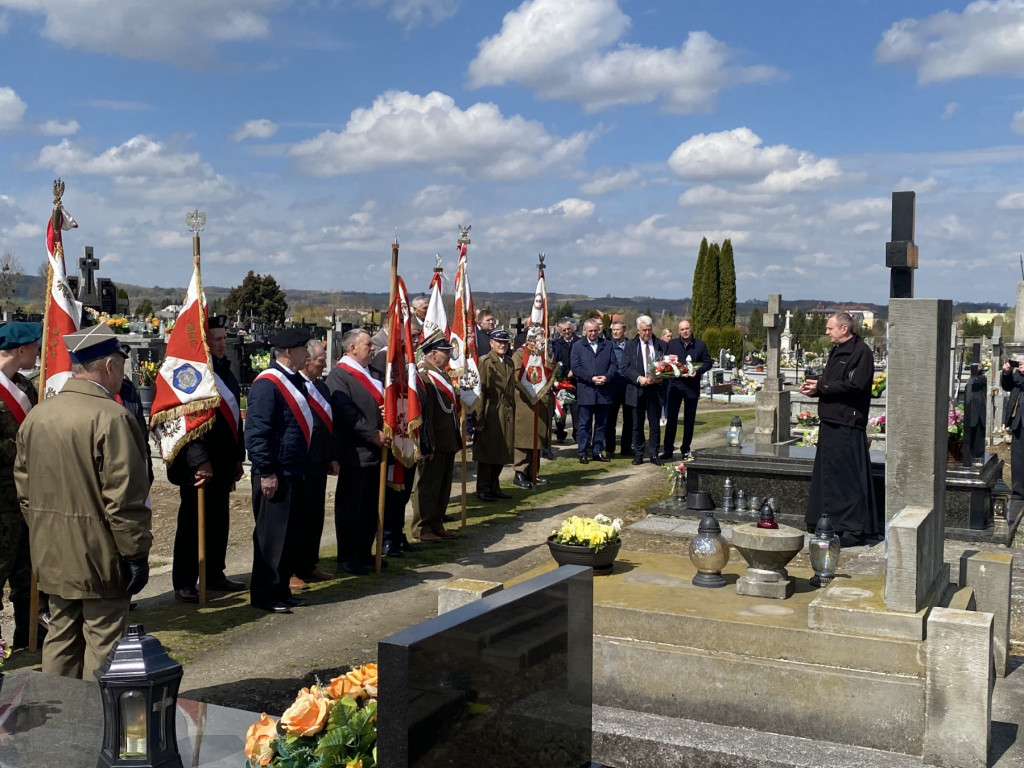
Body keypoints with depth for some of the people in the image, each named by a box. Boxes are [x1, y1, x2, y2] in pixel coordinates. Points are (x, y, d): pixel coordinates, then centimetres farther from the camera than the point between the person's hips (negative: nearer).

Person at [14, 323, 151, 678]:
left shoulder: (36, 416, 4)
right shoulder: (111, 417, -19)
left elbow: (24, 488, 12)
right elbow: (125, 498, -20)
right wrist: (137, 553, -12)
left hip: (51, 556, 7)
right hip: (100, 558, -7)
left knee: (61, 640, 18)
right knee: (102, 644, 4)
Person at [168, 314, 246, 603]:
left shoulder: (225, 372, 13)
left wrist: (237, 458, 16)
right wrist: (200, 460, -22)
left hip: (222, 463, 8)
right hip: (198, 466, -8)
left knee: (219, 520, 14)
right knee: (192, 522, 1)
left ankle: (214, 575, 27)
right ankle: (183, 584, 10)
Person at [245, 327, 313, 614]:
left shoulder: (295, 381, 13)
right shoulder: (267, 384, -16)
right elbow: (256, 432, -20)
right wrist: (266, 473, -21)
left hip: (294, 472, 9)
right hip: (275, 475, -9)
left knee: (291, 535, 14)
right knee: (271, 535, -1)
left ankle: (281, 590, 24)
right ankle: (264, 595, 8)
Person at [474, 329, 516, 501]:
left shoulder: (510, 363, 13)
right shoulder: (485, 362, -8)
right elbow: (480, 391, -12)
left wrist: (513, 414, 11)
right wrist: (479, 419, -16)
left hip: (507, 414, 6)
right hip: (490, 414, -6)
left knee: (502, 452, 11)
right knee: (487, 452, 2)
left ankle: (494, 487, 24)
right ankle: (483, 490, 12)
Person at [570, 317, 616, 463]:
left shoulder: (607, 345, 11)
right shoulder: (578, 346, 4)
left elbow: (613, 364, 7)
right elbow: (575, 367, -5)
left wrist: (607, 377, -12)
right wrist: (591, 378, -15)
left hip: (603, 391, 3)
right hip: (585, 391, -3)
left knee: (601, 423, 7)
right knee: (584, 424, 1)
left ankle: (598, 451, 15)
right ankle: (582, 453, 6)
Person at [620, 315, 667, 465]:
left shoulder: (661, 345, 7)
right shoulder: (630, 346, 3)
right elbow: (625, 368, -3)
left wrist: (660, 377, -13)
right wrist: (639, 378, -18)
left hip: (655, 389, 1)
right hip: (637, 390, -1)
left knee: (655, 424, 3)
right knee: (637, 425, 6)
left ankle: (654, 454, 12)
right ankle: (638, 455, 14)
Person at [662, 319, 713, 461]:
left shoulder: (700, 345, 3)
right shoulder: (672, 344, 6)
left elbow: (708, 362, 4)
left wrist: (698, 371, -13)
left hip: (692, 385, 0)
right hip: (675, 384, 0)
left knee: (689, 419, 7)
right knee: (671, 417, -2)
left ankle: (686, 449, 16)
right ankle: (668, 449, 2)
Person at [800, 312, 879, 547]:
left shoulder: (860, 352, -11)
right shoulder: (836, 352, 20)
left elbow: (854, 386, -20)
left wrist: (820, 387, -15)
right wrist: (815, 387, 4)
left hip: (848, 424, -10)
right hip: (830, 421, 10)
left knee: (848, 476, -8)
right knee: (826, 472, 13)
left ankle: (856, 528, -3)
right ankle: (829, 522, 22)